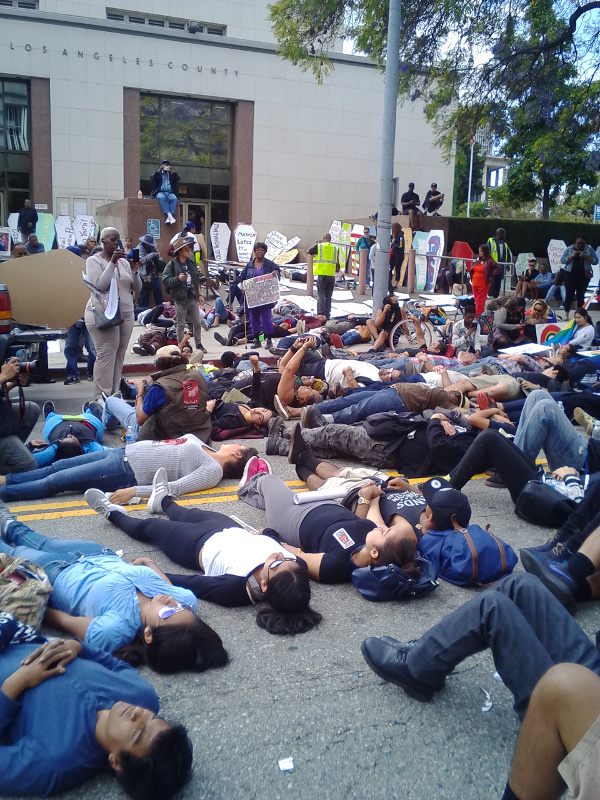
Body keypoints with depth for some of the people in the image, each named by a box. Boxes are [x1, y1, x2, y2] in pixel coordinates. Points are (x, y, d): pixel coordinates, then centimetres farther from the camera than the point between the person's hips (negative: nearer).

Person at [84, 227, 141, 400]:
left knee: (119, 354, 5)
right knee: (106, 354, -12)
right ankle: (102, 397, -9)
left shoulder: (124, 261, 15)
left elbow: (137, 288, 11)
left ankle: (114, 394, 12)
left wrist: (134, 270, -5)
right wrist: (112, 262, -16)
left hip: (126, 313, 6)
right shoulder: (94, 261, 1)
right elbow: (100, 285, -15)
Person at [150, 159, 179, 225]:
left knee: (174, 198, -34)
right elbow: (153, 178, 0)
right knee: (161, 197, -37)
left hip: (170, 192, 1)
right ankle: (169, 216, -47)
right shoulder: (158, 174, 21)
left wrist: (172, 172, -9)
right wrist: (159, 170, -9)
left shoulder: (172, 174, 23)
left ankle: (168, 217, -44)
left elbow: (177, 180, 3)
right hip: (160, 192, -1)